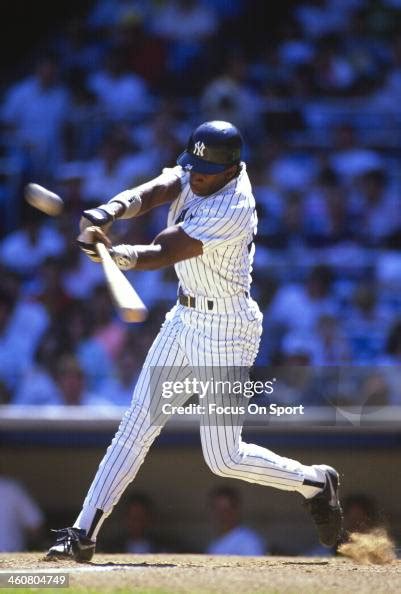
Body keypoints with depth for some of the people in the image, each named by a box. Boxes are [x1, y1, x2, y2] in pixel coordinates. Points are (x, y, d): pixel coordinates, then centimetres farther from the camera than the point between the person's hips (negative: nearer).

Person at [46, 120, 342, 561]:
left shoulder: (231, 210, -27)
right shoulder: (195, 174, -4)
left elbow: (161, 254, -31)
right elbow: (150, 193, -19)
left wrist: (114, 254, -43)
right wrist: (112, 210, -39)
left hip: (225, 330, -8)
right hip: (185, 320, 8)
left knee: (223, 458, -2)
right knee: (137, 425, 4)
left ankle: (314, 482, 21)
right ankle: (84, 534, 4)